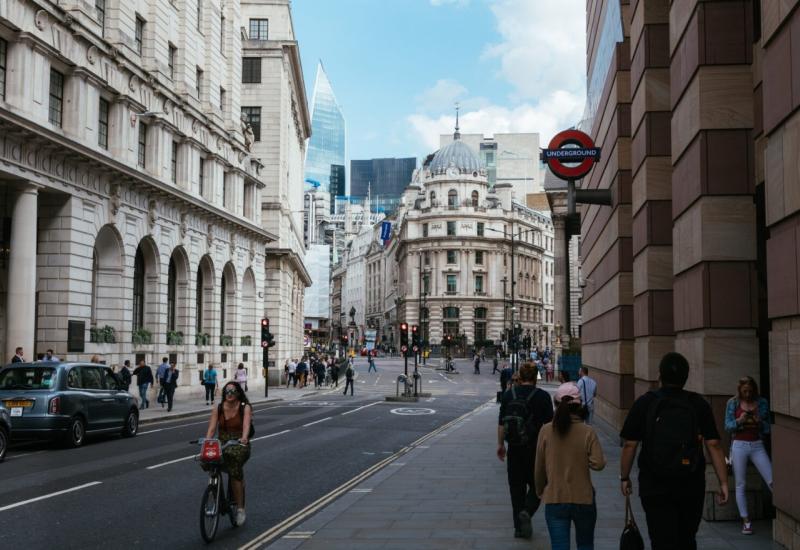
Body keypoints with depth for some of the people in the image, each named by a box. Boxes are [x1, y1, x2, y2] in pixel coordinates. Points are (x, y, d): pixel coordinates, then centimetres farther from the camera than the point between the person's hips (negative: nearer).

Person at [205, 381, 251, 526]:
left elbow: (246, 425, -18)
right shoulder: (218, 409, 7)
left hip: (239, 445, -3)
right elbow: (211, 428, -2)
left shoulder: (245, 408, -1)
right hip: (222, 443, 4)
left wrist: (244, 438, -37)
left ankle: (240, 509, -22)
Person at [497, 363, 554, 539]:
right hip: (536, 448, -2)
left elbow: (501, 423, 3)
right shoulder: (543, 396, -7)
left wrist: (500, 444, 12)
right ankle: (527, 511, -13)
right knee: (537, 484, 12)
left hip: (514, 448, 2)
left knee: (516, 486, 10)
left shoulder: (508, 394, 1)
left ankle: (519, 527, 12)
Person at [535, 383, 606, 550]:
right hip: (583, 499, 0)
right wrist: (583, 460, 6)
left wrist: (540, 491, 14)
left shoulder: (546, 431, -7)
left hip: (554, 500, 0)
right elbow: (598, 463, -16)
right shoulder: (587, 432, -10)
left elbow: (539, 467, -1)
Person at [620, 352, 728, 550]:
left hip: (654, 487, -2)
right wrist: (723, 482, -2)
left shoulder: (644, 403, -5)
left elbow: (629, 445, -4)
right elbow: (714, 446, -6)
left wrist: (624, 477, 8)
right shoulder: (699, 405, -1)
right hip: (691, 486, 2)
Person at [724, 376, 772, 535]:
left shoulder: (762, 402, 5)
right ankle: (746, 521, 8)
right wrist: (739, 421, -18)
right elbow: (727, 426, 1)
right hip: (739, 445, 0)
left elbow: (768, 427, 7)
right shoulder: (733, 403, 3)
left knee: (772, 481, -10)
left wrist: (760, 422, -14)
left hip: (757, 446, 1)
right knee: (740, 485, 2)